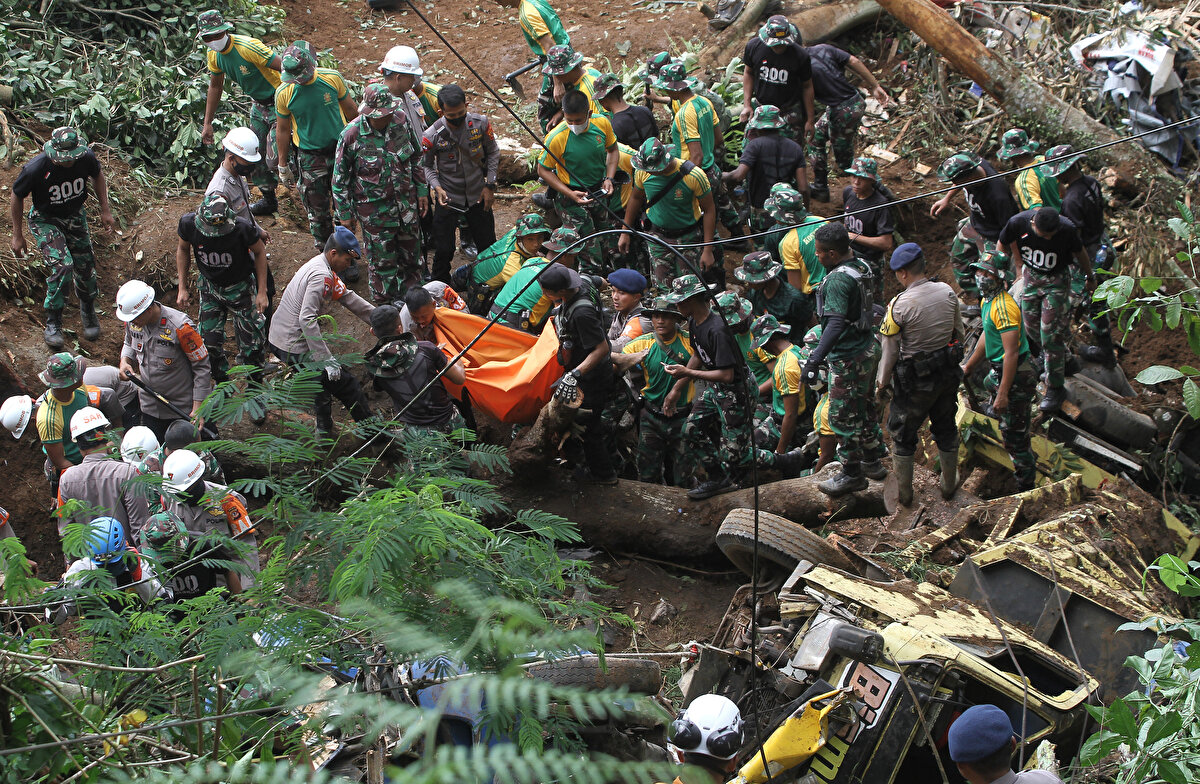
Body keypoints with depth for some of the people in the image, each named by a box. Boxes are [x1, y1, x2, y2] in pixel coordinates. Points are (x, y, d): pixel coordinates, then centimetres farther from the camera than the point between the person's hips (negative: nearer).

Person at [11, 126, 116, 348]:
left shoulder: (86, 158, -22)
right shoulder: (36, 168, -31)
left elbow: (98, 176, 4)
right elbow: (17, 197, -13)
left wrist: (105, 210, 3)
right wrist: (17, 236, -7)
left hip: (75, 216, 4)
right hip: (45, 220, -4)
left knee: (85, 268, 5)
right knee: (62, 266, -22)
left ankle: (88, 311, 37)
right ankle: (53, 324, -7)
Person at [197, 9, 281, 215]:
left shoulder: (248, 47, -28)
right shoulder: (213, 55, -2)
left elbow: (285, 68, -27)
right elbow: (215, 86, 15)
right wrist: (207, 123, 17)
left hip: (279, 103, -8)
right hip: (258, 105, 8)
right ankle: (268, 199, 34)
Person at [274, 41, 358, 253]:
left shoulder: (332, 78, -14)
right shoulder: (284, 93, -14)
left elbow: (351, 110, 2)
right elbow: (283, 130, 0)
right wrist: (283, 166, 5)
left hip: (340, 148, 0)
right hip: (310, 155, 0)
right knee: (317, 209, 7)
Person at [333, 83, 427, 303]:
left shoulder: (401, 123, -8)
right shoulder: (351, 135, -19)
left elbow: (416, 159, 9)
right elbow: (340, 177, -8)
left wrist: (422, 191, 11)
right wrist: (344, 214, -4)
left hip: (406, 201, 4)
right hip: (374, 209, -4)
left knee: (410, 253, 18)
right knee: (382, 260, 5)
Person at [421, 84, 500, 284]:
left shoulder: (481, 124, -14)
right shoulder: (432, 136, -19)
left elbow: (493, 153, 2)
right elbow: (426, 165, -3)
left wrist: (489, 185, -1)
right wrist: (437, 188, -20)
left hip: (478, 194, 2)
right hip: (447, 196, -2)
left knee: (488, 245, 14)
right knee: (444, 249, 2)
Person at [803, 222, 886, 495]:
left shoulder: (838, 280, -27)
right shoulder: (862, 266, 3)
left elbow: (836, 324, -37)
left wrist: (815, 360, -43)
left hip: (849, 357, -10)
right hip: (869, 348, 10)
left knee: (843, 415, 2)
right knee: (864, 406, 23)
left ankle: (852, 474, 12)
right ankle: (872, 462, 36)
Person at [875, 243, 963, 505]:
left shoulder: (899, 305, -23)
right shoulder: (947, 292, -7)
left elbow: (890, 351, -16)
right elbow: (959, 332, 6)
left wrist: (881, 384, -3)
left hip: (915, 381, -5)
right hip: (948, 375, 5)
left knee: (902, 435, 14)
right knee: (946, 429, 23)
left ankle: (904, 493, 25)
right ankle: (949, 485, 38)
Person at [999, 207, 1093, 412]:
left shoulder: (1067, 229, -27)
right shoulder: (1018, 222, -25)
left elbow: (1079, 253, -6)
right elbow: (1002, 248, -5)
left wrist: (1090, 278, 10)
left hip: (1056, 280, -3)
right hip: (1030, 275, 3)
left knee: (1050, 334, -7)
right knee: (1031, 327, 15)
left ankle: (1055, 389, 5)